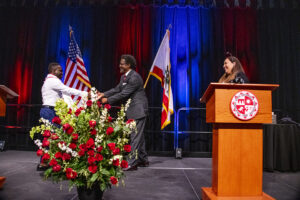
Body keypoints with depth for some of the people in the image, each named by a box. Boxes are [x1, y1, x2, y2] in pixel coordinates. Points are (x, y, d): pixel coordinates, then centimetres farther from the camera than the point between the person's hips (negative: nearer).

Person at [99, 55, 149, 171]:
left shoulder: (134, 78, -18)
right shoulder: (124, 77, 13)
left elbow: (124, 94, -20)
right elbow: (117, 89, 14)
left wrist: (108, 100, -14)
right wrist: (104, 94, 1)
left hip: (138, 110, -10)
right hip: (132, 110, 10)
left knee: (135, 136, -7)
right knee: (138, 135, 16)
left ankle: (132, 163, -2)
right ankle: (143, 160, 27)